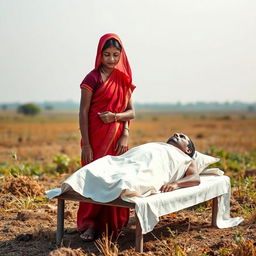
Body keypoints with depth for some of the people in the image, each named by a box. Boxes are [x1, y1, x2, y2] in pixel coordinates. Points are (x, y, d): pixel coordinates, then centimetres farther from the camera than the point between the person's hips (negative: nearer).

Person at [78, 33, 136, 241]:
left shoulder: (124, 79, 9)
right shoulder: (92, 78, -5)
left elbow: (131, 112, 8)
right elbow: (83, 112, -8)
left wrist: (116, 116, -13)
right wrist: (86, 144, -13)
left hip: (117, 137, 4)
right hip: (97, 137, -4)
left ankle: (113, 223, 17)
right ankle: (90, 224, 8)